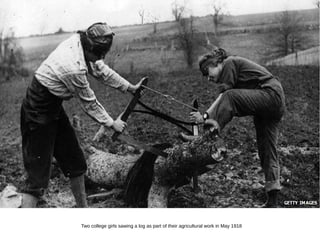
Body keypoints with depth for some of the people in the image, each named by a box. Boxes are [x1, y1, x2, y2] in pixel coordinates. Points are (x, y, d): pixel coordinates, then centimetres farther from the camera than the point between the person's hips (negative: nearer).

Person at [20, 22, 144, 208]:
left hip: (54, 107, 9)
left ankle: (83, 208, 33)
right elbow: (89, 103, -17)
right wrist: (112, 123, -2)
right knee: (38, 173, -7)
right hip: (38, 114, -9)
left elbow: (101, 70, 7)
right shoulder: (74, 68, -32)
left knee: (76, 163, 17)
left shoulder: (78, 41, -7)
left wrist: (130, 87, 13)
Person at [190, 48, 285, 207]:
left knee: (230, 97, -29)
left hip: (271, 94, -10)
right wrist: (217, 121, -6)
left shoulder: (230, 63, -3)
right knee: (267, 150, 5)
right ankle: (272, 201, 7)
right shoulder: (231, 74, 22)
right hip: (275, 104, 10)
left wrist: (205, 116, -17)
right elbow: (231, 108, 10)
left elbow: (224, 96, -15)